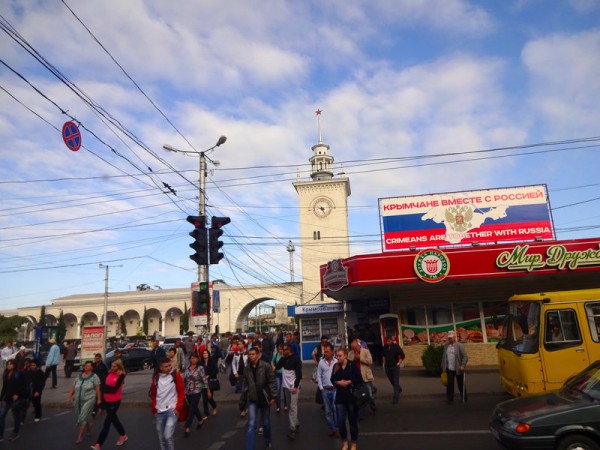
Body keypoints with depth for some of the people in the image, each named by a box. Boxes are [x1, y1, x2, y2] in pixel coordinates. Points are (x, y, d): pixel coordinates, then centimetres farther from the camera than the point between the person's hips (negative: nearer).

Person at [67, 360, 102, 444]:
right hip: (78, 400, 6)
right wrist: (70, 397, 5)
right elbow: (73, 387, 10)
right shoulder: (79, 376, 8)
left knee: (83, 417, -10)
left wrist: (99, 399, -13)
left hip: (88, 400, -6)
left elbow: (97, 388, -10)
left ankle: (80, 435, 0)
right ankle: (89, 425, 43)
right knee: (79, 417, 15)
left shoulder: (94, 376, -7)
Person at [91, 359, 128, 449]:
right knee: (113, 418, 19)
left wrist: (106, 388, -9)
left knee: (107, 422, -2)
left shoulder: (121, 376, -15)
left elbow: (115, 389, -20)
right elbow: (104, 386, 5)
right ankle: (123, 435, 36)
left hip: (115, 401, -7)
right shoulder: (110, 373, 4)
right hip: (106, 400, 7)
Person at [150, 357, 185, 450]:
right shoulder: (156, 378, 5)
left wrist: (178, 408, -8)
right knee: (161, 438, 13)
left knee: (168, 436, -17)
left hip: (172, 410, -4)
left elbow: (181, 392, -2)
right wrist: (154, 409, 10)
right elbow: (153, 394, 15)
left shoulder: (176, 376, -6)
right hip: (159, 412, 4)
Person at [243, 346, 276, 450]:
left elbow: (272, 382, -10)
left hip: (264, 398, -2)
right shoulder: (247, 369, 1)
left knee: (266, 423, 14)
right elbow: (246, 384, 11)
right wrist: (245, 396, 7)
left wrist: (273, 396, -13)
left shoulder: (266, 366, -11)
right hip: (253, 400, 2)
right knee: (251, 424, -9)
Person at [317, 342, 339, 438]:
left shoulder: (337, 362, -4)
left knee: (335, 408, -5)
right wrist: (321, 388, 2)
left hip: (335, 389, -2)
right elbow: (319, 376, 6)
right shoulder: (321, 363, 2)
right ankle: (331, 428, 19)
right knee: (328, 411, 9)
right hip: (325, 390, 2)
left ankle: (337, 428, 6)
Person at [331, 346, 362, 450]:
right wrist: (338, 382, -11)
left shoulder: (352, 365, -10)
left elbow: (359, 379, -11)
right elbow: (332, 379, 8)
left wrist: (348, 382, -18)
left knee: (352, 421, 10)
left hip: (352, 396, -3)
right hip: (340, 397, 3)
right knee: (340, 422, 2)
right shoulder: (336, 366, 4)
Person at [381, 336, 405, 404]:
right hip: (387, 366, 4)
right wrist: (384, 363, 12)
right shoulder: (385, 347, 1)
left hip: (395, 366, -4)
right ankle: (399, 389, 41)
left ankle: (395, 397, -3)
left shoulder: (396, 346, -11)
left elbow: (403, 355, -8)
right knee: (391, 380, 15)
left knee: (396, 382, -6)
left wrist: (399, 363, -9)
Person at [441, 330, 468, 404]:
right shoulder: (445, 345, 4)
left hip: (458, 369, -3)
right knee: (449, 384, -1)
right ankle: (449, 399, 7)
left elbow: (465, 357, -11)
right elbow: (444, 356, 10)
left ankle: (464, 399, 29)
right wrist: (443, 366, 9)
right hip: (449, 369, 3)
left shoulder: (460, 346, -8)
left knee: (461, 384, 11)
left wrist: (462, 365, -21)